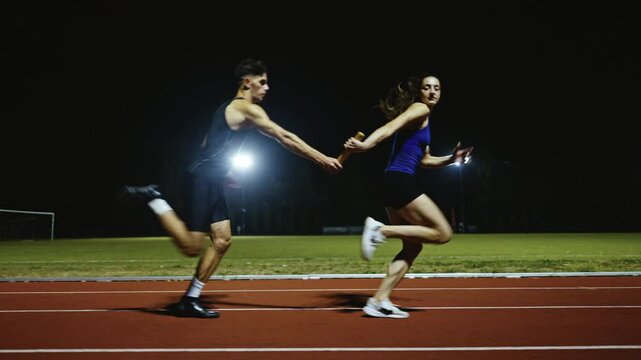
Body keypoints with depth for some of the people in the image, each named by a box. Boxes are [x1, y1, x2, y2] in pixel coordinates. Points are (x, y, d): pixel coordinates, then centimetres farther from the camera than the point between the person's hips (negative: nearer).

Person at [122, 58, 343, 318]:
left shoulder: (231, 108, 21)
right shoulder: (247, 108, -8)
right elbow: (284, 138, -12)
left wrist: (224, 175, 27)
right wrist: (322, 159, -10)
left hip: (210, 182, 10)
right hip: (202, 180, -10)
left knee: (222, 241, 6)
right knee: (192, 247, -11)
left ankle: (189, 301, 9)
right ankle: (152, 198, -4)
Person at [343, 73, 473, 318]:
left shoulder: (423, 117, 27)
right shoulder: (420, 109, -3)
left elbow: (425, 160, 34)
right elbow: (390, 127, -21)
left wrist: (451, 159, 25)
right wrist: (366, 145, -36)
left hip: (395, 183, 10)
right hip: (401, 181, -10)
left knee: (413, 246, 11)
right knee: (443, 233, -8)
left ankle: (379, 301, 4)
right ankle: (382, 230, -14)